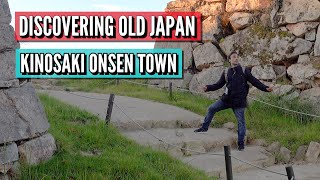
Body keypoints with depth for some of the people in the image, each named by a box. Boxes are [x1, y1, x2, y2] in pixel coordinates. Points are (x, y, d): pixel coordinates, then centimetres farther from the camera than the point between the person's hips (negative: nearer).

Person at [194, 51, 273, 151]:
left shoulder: (244, 71, -1)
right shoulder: (226, 72, 7)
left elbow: (255, 82, -1)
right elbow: (219, 84, 11)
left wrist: (266, 88, -12)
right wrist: (208, 88, -3)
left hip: (239, 101, -3)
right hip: (227, 99, 3)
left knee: (241, 121, -1)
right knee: (211, 108, 1)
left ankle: (241, 143, 9)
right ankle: (204, 128, 18)